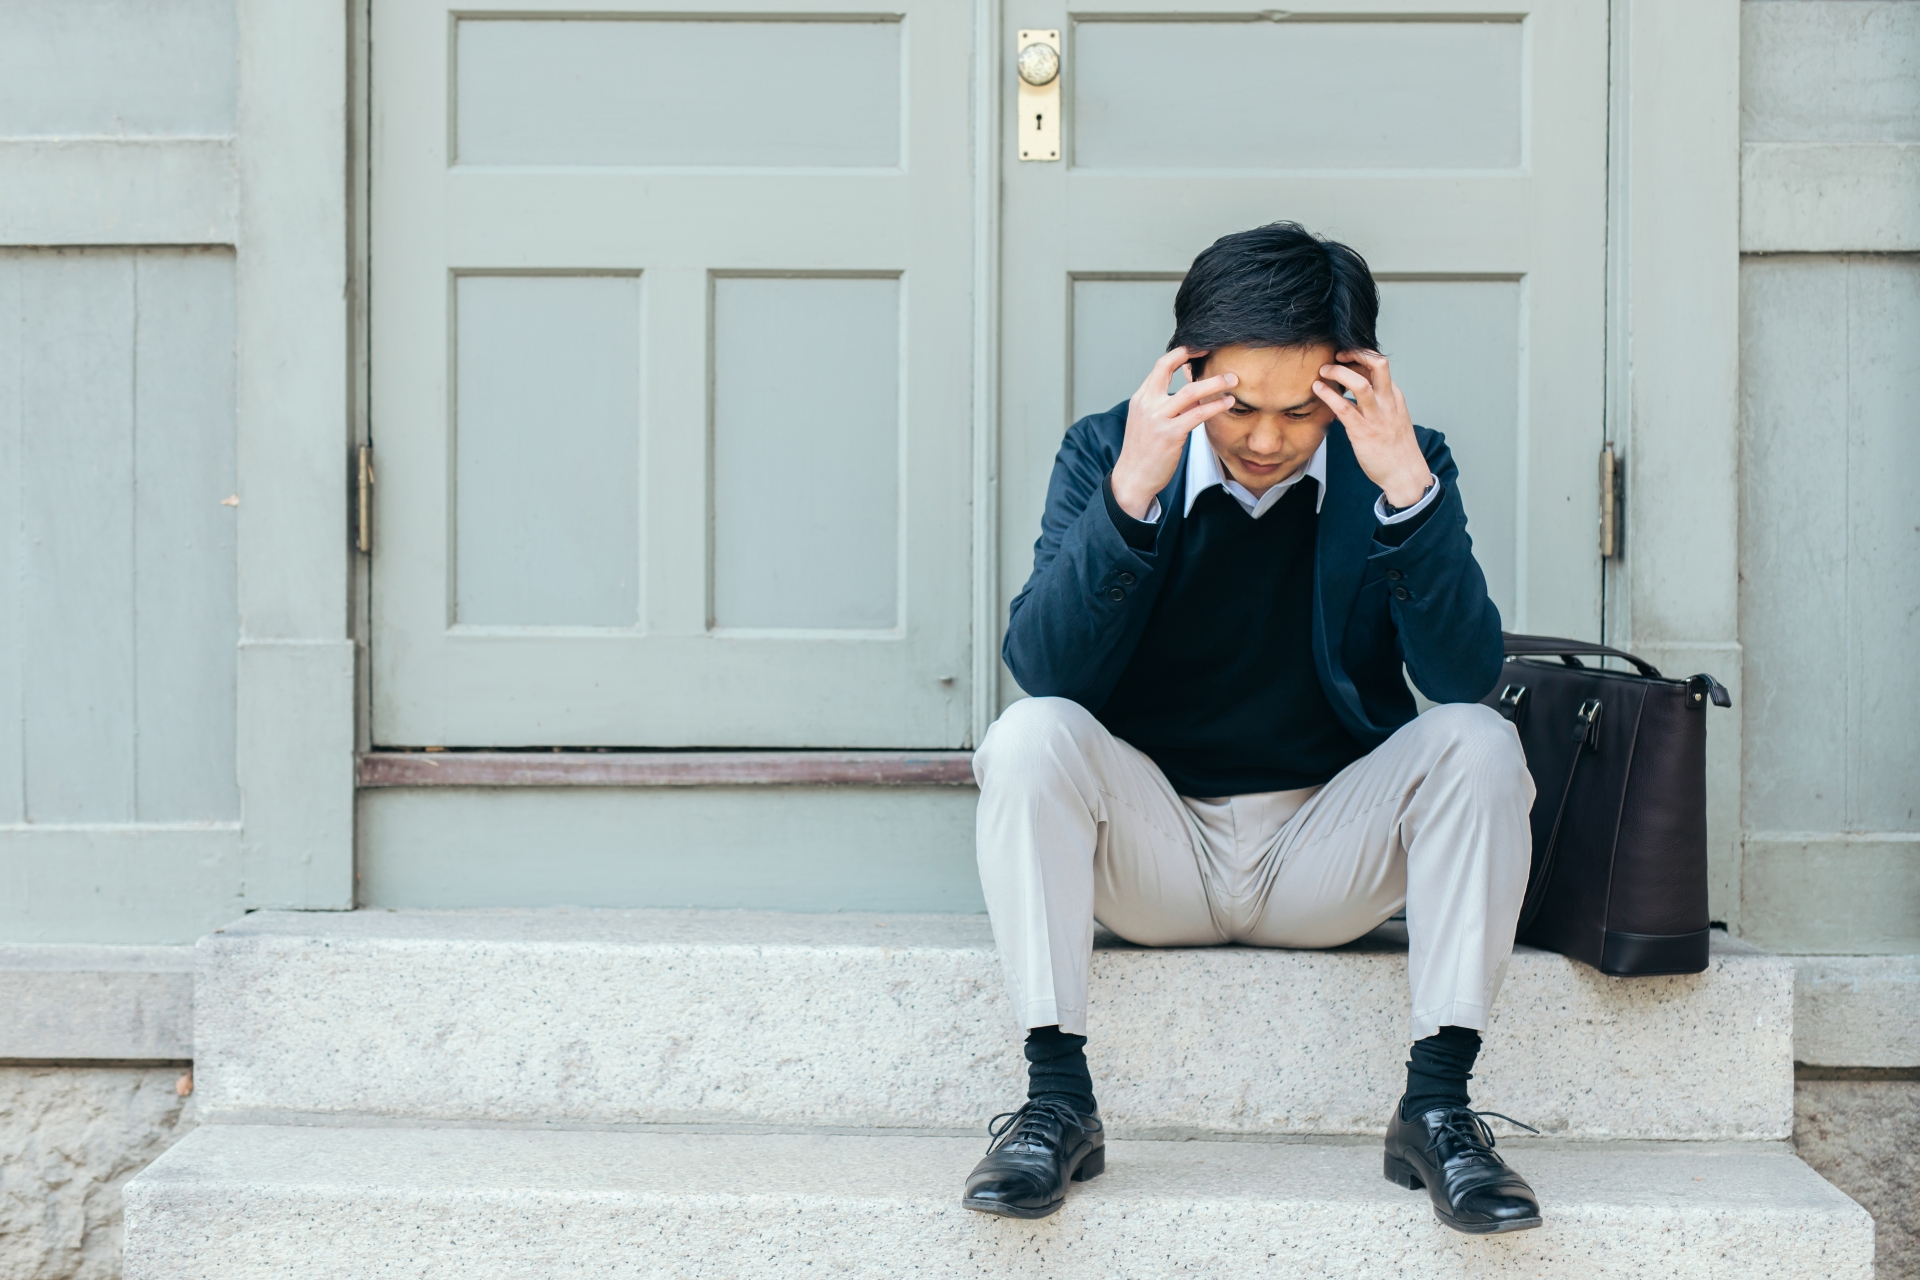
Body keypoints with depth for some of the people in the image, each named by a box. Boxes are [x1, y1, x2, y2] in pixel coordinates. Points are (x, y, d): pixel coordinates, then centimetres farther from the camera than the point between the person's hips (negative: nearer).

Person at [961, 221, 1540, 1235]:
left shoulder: (1398, 461, -3)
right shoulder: (1105, 452, -5)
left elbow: (1466, 677, -16)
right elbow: (1042, 671, -17)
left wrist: (1407, 490, -28)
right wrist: (1130, 493, -29)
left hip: (1328, 849, 1)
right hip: (1151, 849, 0)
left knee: (1479, 743, -23)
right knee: (1030, 737, -26)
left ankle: (1437, 1103, -19)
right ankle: (1057, 1095, -22)